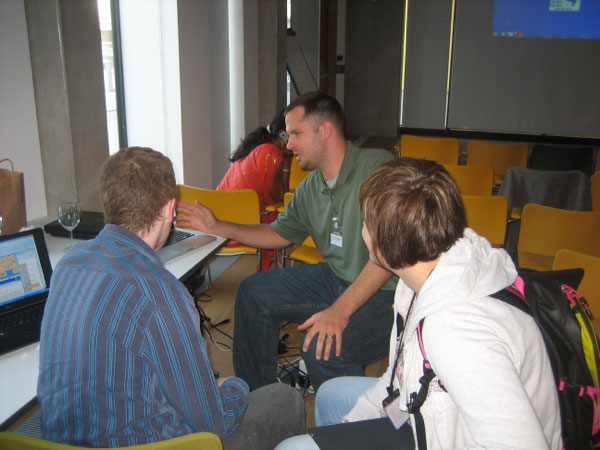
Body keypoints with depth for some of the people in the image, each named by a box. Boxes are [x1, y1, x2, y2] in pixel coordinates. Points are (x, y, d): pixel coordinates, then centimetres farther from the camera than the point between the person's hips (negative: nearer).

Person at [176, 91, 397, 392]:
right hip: (335, 278, 9)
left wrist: (341, 309, -31)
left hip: (387, 291, -8)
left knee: (323, 349, -31)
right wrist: (216, 227, 14)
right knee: (254, 291, 8)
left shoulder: (377, 167, -20)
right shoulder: (310, 187, 7)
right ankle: (255, 401, 23)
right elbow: (280, 234, 21)